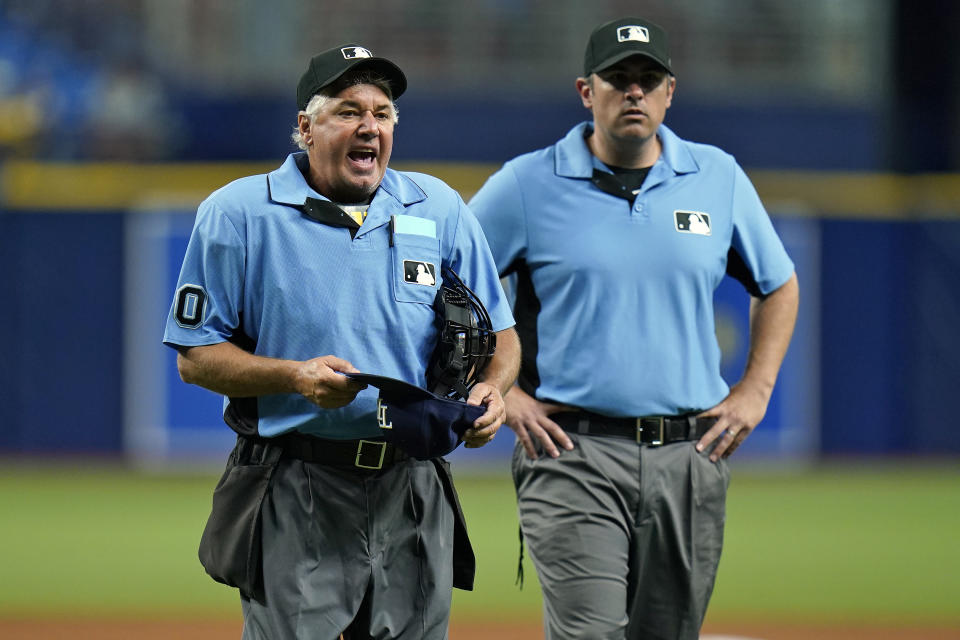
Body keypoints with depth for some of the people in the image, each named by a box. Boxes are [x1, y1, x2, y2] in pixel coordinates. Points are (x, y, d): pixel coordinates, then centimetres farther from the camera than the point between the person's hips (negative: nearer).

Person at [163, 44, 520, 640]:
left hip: (414, 496, 4)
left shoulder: (440, 210, 11)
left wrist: (491, 389, -7)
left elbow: (499, 333, 16)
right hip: (295, 498, -4)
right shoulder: (238, 215, 0)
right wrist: (295, 376, -17)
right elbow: (195, 356, -1)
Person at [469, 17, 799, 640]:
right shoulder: (527, 185, 1)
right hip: (573, 454, -4)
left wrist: (755, 391, 11)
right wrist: (500, 391, -3)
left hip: (692, 457, 4)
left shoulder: (719, 178, 10)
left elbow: (778, 287, 23)